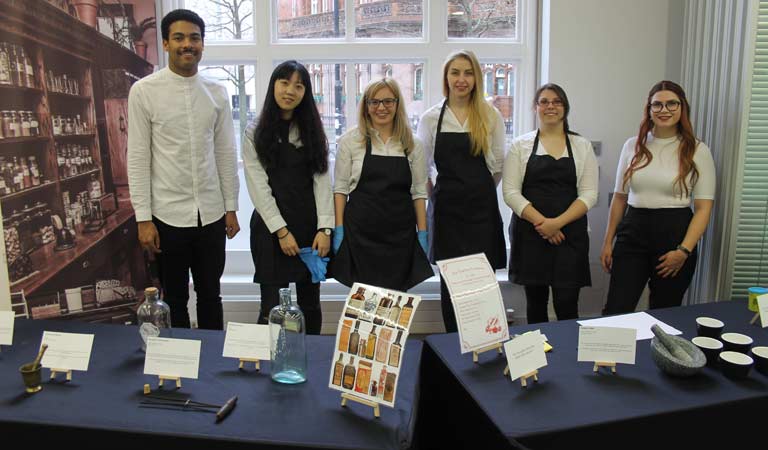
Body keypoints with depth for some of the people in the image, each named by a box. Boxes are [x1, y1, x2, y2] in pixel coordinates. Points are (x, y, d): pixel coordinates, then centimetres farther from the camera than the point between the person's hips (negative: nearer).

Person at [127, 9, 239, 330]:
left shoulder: (217, 92, 3)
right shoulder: (144, 91, -7)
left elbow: (226, 153, 6)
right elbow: (138, 157, -7)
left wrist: (231, 207, 6)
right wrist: (143, 218, -9)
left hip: (211, 214, 3)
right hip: (168, 216, -3)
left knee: (210, 294, 18)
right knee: (175, 300, 13)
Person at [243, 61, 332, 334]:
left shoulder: (312, 131, 8)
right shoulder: (255, 133, 0)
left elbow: (322, 180, 0)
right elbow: (258, 186, -7)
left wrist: (324, 228, -10)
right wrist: (281, 230, -13)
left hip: (310, 225, 3)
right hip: (270, 226, -2)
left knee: (310, 304, 11)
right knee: (271, 309, 1)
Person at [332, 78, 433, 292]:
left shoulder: (412, 145, 7)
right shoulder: (350, 140, 2)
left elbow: (419, 192, 8)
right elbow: (340, 188, 2)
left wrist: (422, 233, 4)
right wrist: (339, 229, -4)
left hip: (401, 234, 2)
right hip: (360, 233, -2)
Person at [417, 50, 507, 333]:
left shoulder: (491, 116, 2)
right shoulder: (431, 118, 3)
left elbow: (498, 164, 9)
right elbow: (422, 166, 10)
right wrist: (438, 194, 10)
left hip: (482, 206, 0)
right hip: (446, 207, 0)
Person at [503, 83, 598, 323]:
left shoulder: (582, 146, 8)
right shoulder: (521, 145, 5)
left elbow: (589, 194, 1)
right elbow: (510, 192, -3)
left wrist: (558, 222, -13)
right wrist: (541, 222, -13)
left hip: (569, 234, 0)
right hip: (529, 233, 0)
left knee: (567, 306, -5)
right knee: (536, 302, 8)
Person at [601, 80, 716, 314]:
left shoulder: (697, 151, 0)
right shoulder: (633, 146, 7)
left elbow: (703, 208, -4)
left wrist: (684, 250, -14)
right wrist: (608, 242, 9)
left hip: (675, 233, -1)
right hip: (632, 233, 2)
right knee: (615, 312, -5)